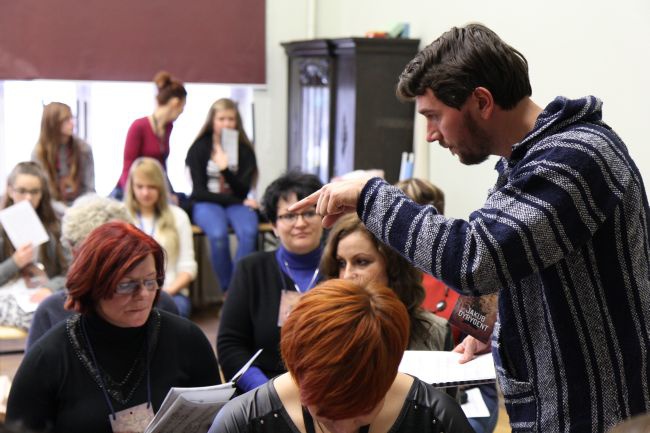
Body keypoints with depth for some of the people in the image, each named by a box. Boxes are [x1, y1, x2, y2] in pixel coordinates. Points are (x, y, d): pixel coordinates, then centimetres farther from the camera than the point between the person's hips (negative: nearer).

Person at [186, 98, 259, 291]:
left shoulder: (244, 149, 4)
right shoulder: (199, 149, -1)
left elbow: (243, 191, -1)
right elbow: (200, 192, -5)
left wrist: (226, 170, -20)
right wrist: (239, 201, -9)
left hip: (236, 203, 2)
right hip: (206, 203, -2)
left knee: (249, 232, -32)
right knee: (218, 234, -35)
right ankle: (227, 289, -22)